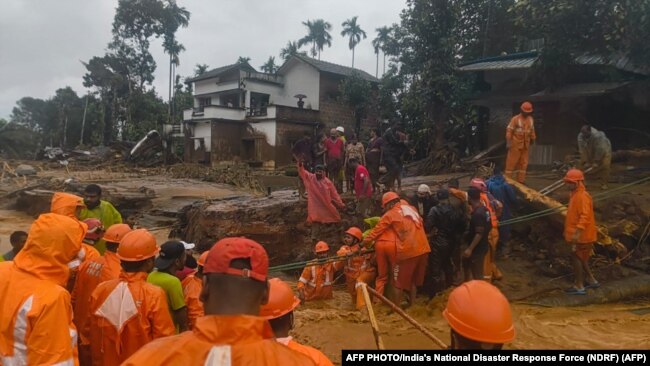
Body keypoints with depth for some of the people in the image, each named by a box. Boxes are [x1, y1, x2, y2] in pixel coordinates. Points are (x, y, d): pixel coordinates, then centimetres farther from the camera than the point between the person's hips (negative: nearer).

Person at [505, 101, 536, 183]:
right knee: (511, 162, -4)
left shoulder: (531, 119, 8)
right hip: (515, 144, -6)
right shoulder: (515, 119, -11)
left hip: (525, 145, 6)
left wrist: (533, 139, 21)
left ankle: (520, 180, 17)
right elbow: (509, 130, -14)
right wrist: (508, 142, -19)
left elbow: (532, 130, 19)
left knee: (523, 163, 9)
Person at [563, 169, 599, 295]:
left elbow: (585, 216, -29)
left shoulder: (582, 196, -20)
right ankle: (591, 280, 31)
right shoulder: (576, 195, 11)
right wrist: (574, 232, 26)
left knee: (576, 258, -2)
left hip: (581, 236, -10)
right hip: (577, 234, 10)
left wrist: (577, 232, -37)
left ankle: (579, 286, 8)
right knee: (580, 258, 19)